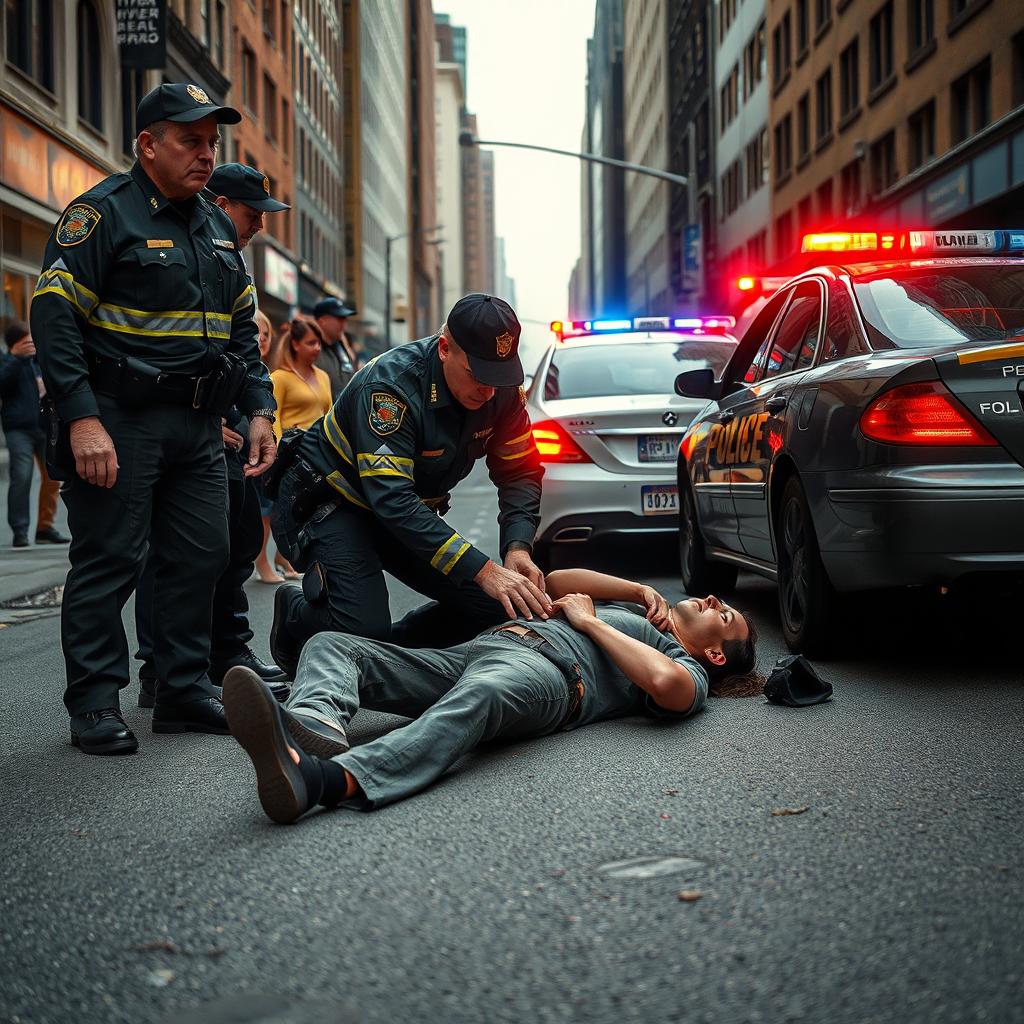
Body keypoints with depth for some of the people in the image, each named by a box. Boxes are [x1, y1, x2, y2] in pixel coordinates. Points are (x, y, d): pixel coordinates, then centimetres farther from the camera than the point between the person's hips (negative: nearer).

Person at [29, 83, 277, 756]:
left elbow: (242, 326, 23)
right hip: (119, 422, -7)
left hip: (198, 424, 7)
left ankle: (185, 691, 18)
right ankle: (96, 704, 5)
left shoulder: (218, 227, 17)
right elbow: (55, 315, -13)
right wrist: (81, 418, -21)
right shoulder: (102, 213, -7)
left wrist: (259, 408, 12)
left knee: (201, 556, 7)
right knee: (109, 560, -3)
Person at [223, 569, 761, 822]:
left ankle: (327, 780, -68)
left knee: (480, 696, -44)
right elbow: (556, 582, 39)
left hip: (548, 672, -8)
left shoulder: (689, 671, 18)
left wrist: (592, 622, 5)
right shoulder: (632, 610, 44)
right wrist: (641, 590, 31)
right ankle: (315, 728, -49)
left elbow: (666, 683, -7)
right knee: (331, 646, -13)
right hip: (468, 653, 8)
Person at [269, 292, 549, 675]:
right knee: (365, 633, -24)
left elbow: (520, 472, -4)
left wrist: (518, 548, -24)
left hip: (407, 512, 7)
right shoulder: (392, 384, -32)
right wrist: (484, 571, -44)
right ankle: (295, 618, 8)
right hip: (329, 501, -6)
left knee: (494, 608, -7)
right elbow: (392, 498, -39)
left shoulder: (501, 388, -13)